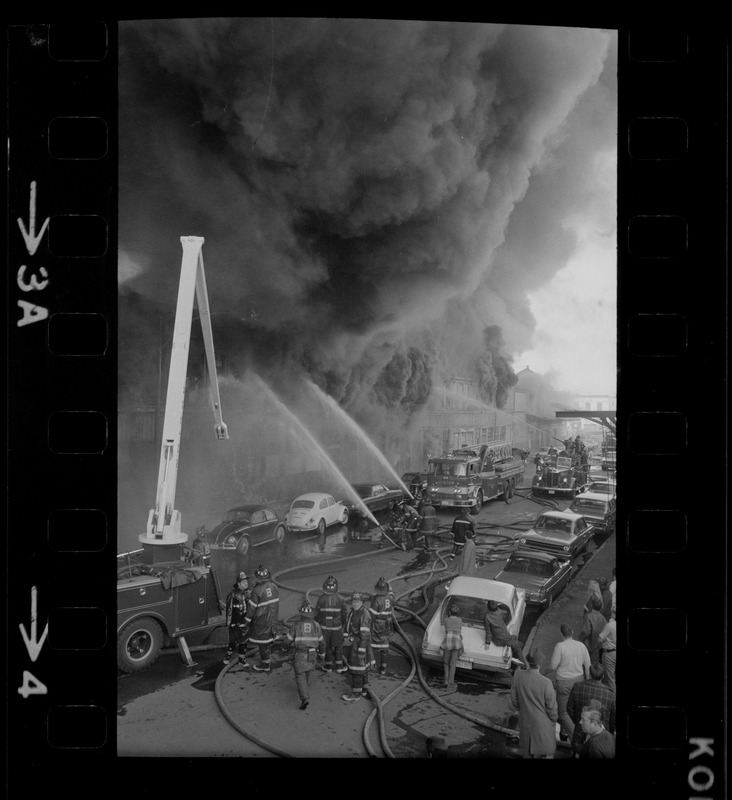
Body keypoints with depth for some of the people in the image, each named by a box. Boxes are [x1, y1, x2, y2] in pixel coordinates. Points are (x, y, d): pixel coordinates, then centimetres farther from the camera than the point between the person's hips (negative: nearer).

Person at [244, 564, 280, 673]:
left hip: (261, 621, -6)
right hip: (272, 618, 7)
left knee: (262, 643, 8)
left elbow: (251, 607, -16)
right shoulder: (273, 586, -4)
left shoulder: (257, 591, -24)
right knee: (269, 640, 21)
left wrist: (247, 620, -1)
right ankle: (268, 660, 35)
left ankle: (265, 665, 19)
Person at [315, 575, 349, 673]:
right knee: (338, 646, 16)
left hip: (324, 626, 0)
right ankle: (339, 666, 21)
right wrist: (343, 624, 17)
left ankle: (328, 666, 24)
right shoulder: (341, 599, -10)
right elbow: (343, 614, 0)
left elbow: (317, 613, -6)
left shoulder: (321, 599, -14)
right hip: (337, 626, 0)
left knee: (326, 646, 14)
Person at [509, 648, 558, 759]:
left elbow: (514, 701, -5)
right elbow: (552, 708, -15)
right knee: (546, 754, 15)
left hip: (525, 722, 4)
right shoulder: (546, 683, -29)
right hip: (542, 725, -4)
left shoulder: (517, 675, -18)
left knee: (528, 752, 26)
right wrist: (553, 721, 6)